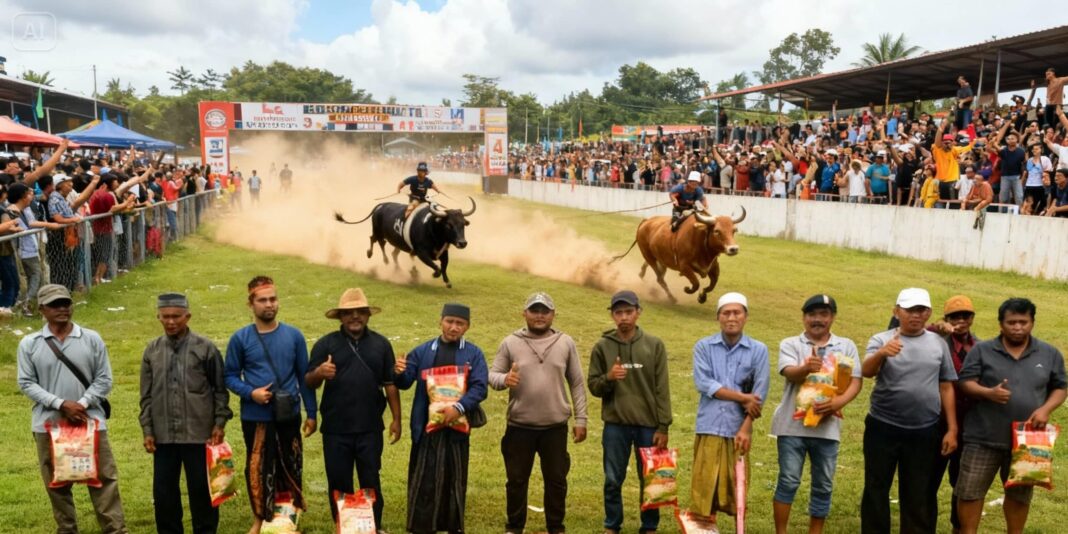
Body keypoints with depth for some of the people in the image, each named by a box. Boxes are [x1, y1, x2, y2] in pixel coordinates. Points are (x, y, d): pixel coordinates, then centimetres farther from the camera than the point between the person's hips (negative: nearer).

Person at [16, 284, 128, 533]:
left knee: (104, 479, -1)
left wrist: (83, 403, -14)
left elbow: (104, 379, 2)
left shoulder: (92, 339, 1)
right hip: (48, 425, 1)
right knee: (57, 484, 11)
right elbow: (26, 383, -3)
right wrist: (61, 404, -15)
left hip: (90, 422, 0)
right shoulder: (29, 344, 0)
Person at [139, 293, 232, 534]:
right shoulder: (152, 351, 6)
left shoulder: (205, 348, -3)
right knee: (163, 491, 9)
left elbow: (220, 389, 0)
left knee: (202, 489, 6)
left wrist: (219, 423, -5)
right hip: (164, 436, 3)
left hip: (199, 434, -3)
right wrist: (147, 430, 6)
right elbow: (147, 396, 10)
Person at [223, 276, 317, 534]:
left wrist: (311, 413, 3)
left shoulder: (294, 335, -1)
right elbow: (230, 376, 1)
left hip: (289, 416, 1)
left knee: (291, 468, 11)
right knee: (258, 470, 8)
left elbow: (304, 376, 4)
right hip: (255, 418, -1)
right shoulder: (240, 338, -4)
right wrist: (250, 392, -18)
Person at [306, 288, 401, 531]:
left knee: (371, 481, 10)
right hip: (335, 429, 0)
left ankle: (374, 527, 24)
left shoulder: (381, 344, 4)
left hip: (370, 428, 1)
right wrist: (319, 373, -27)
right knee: (339, 482, 9)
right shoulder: (326, 344, -1)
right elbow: (309, 382, -4)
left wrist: (396, 419, 3)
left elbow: (390, 384, 7)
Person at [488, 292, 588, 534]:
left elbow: (577, 384, 5)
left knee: (556, 479, 12)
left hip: (556, 427, 1)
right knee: (517, 479, 11)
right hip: (519, 426, -1)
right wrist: (504, 379, -24)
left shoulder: (566, 343, 1)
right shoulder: (510, 343, -2)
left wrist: (580, 419, 1)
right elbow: (492, 375, 0)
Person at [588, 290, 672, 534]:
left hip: (648, 425, 0)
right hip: (615, 425, 0)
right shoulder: (602, 347, 1)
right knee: (613, 480, 8)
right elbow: (593, 386, 3)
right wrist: (608, 378, -18)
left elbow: (662, 390, -1)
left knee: (650, 480, 8)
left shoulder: (655, 345, 0)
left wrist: (663, 427, -5)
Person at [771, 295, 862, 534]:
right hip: (793, 424, -2)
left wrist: (839, 401, -19)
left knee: (823, 486, 9)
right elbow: (789, 372, -15)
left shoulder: (846, 346, 9)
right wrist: (806, 368, -38)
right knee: (788, 481, 2)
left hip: (827, 426, 2)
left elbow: (856, 380, 1)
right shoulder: (790, 344, 3)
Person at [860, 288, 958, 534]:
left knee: (919, 494, 11)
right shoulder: (881, 340, -3)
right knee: (876, 488, 8)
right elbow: (866, 371, -21)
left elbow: (946, 388, 9)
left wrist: (952, 429, 4)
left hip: (925, 431, 2)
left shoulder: (938, 343, 5)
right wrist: (882, 353, -43)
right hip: (883, 427, -2)